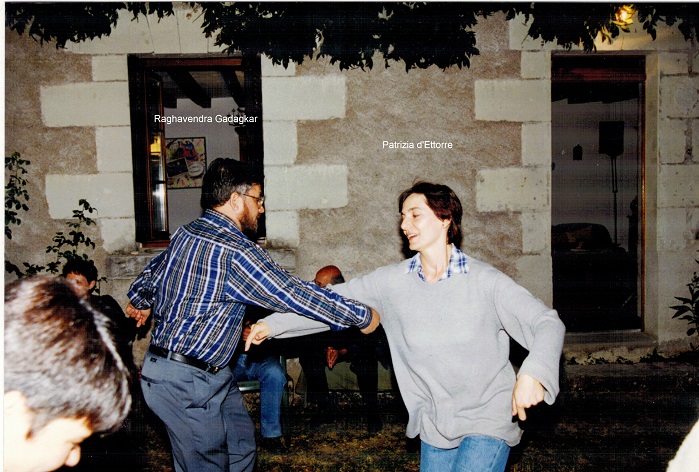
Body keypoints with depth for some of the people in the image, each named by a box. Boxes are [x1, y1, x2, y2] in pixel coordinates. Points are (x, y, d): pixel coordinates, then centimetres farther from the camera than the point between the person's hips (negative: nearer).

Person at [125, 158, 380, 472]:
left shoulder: (186, 234, 5)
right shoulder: (233, 251, -24)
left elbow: (151, 273, 22)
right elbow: (294, 293, -21)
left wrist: (140, 302, 45)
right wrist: (361, 316, -11)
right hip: (185, 381, -10)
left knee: (240, 446, 15)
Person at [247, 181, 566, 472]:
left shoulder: (484, 281, -13)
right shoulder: (392, 281, -3)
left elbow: (547, 322, -15)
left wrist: (532, 374, -34)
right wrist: (272, 323, -7)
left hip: (489, 421, -4)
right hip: (435, 423, 4)